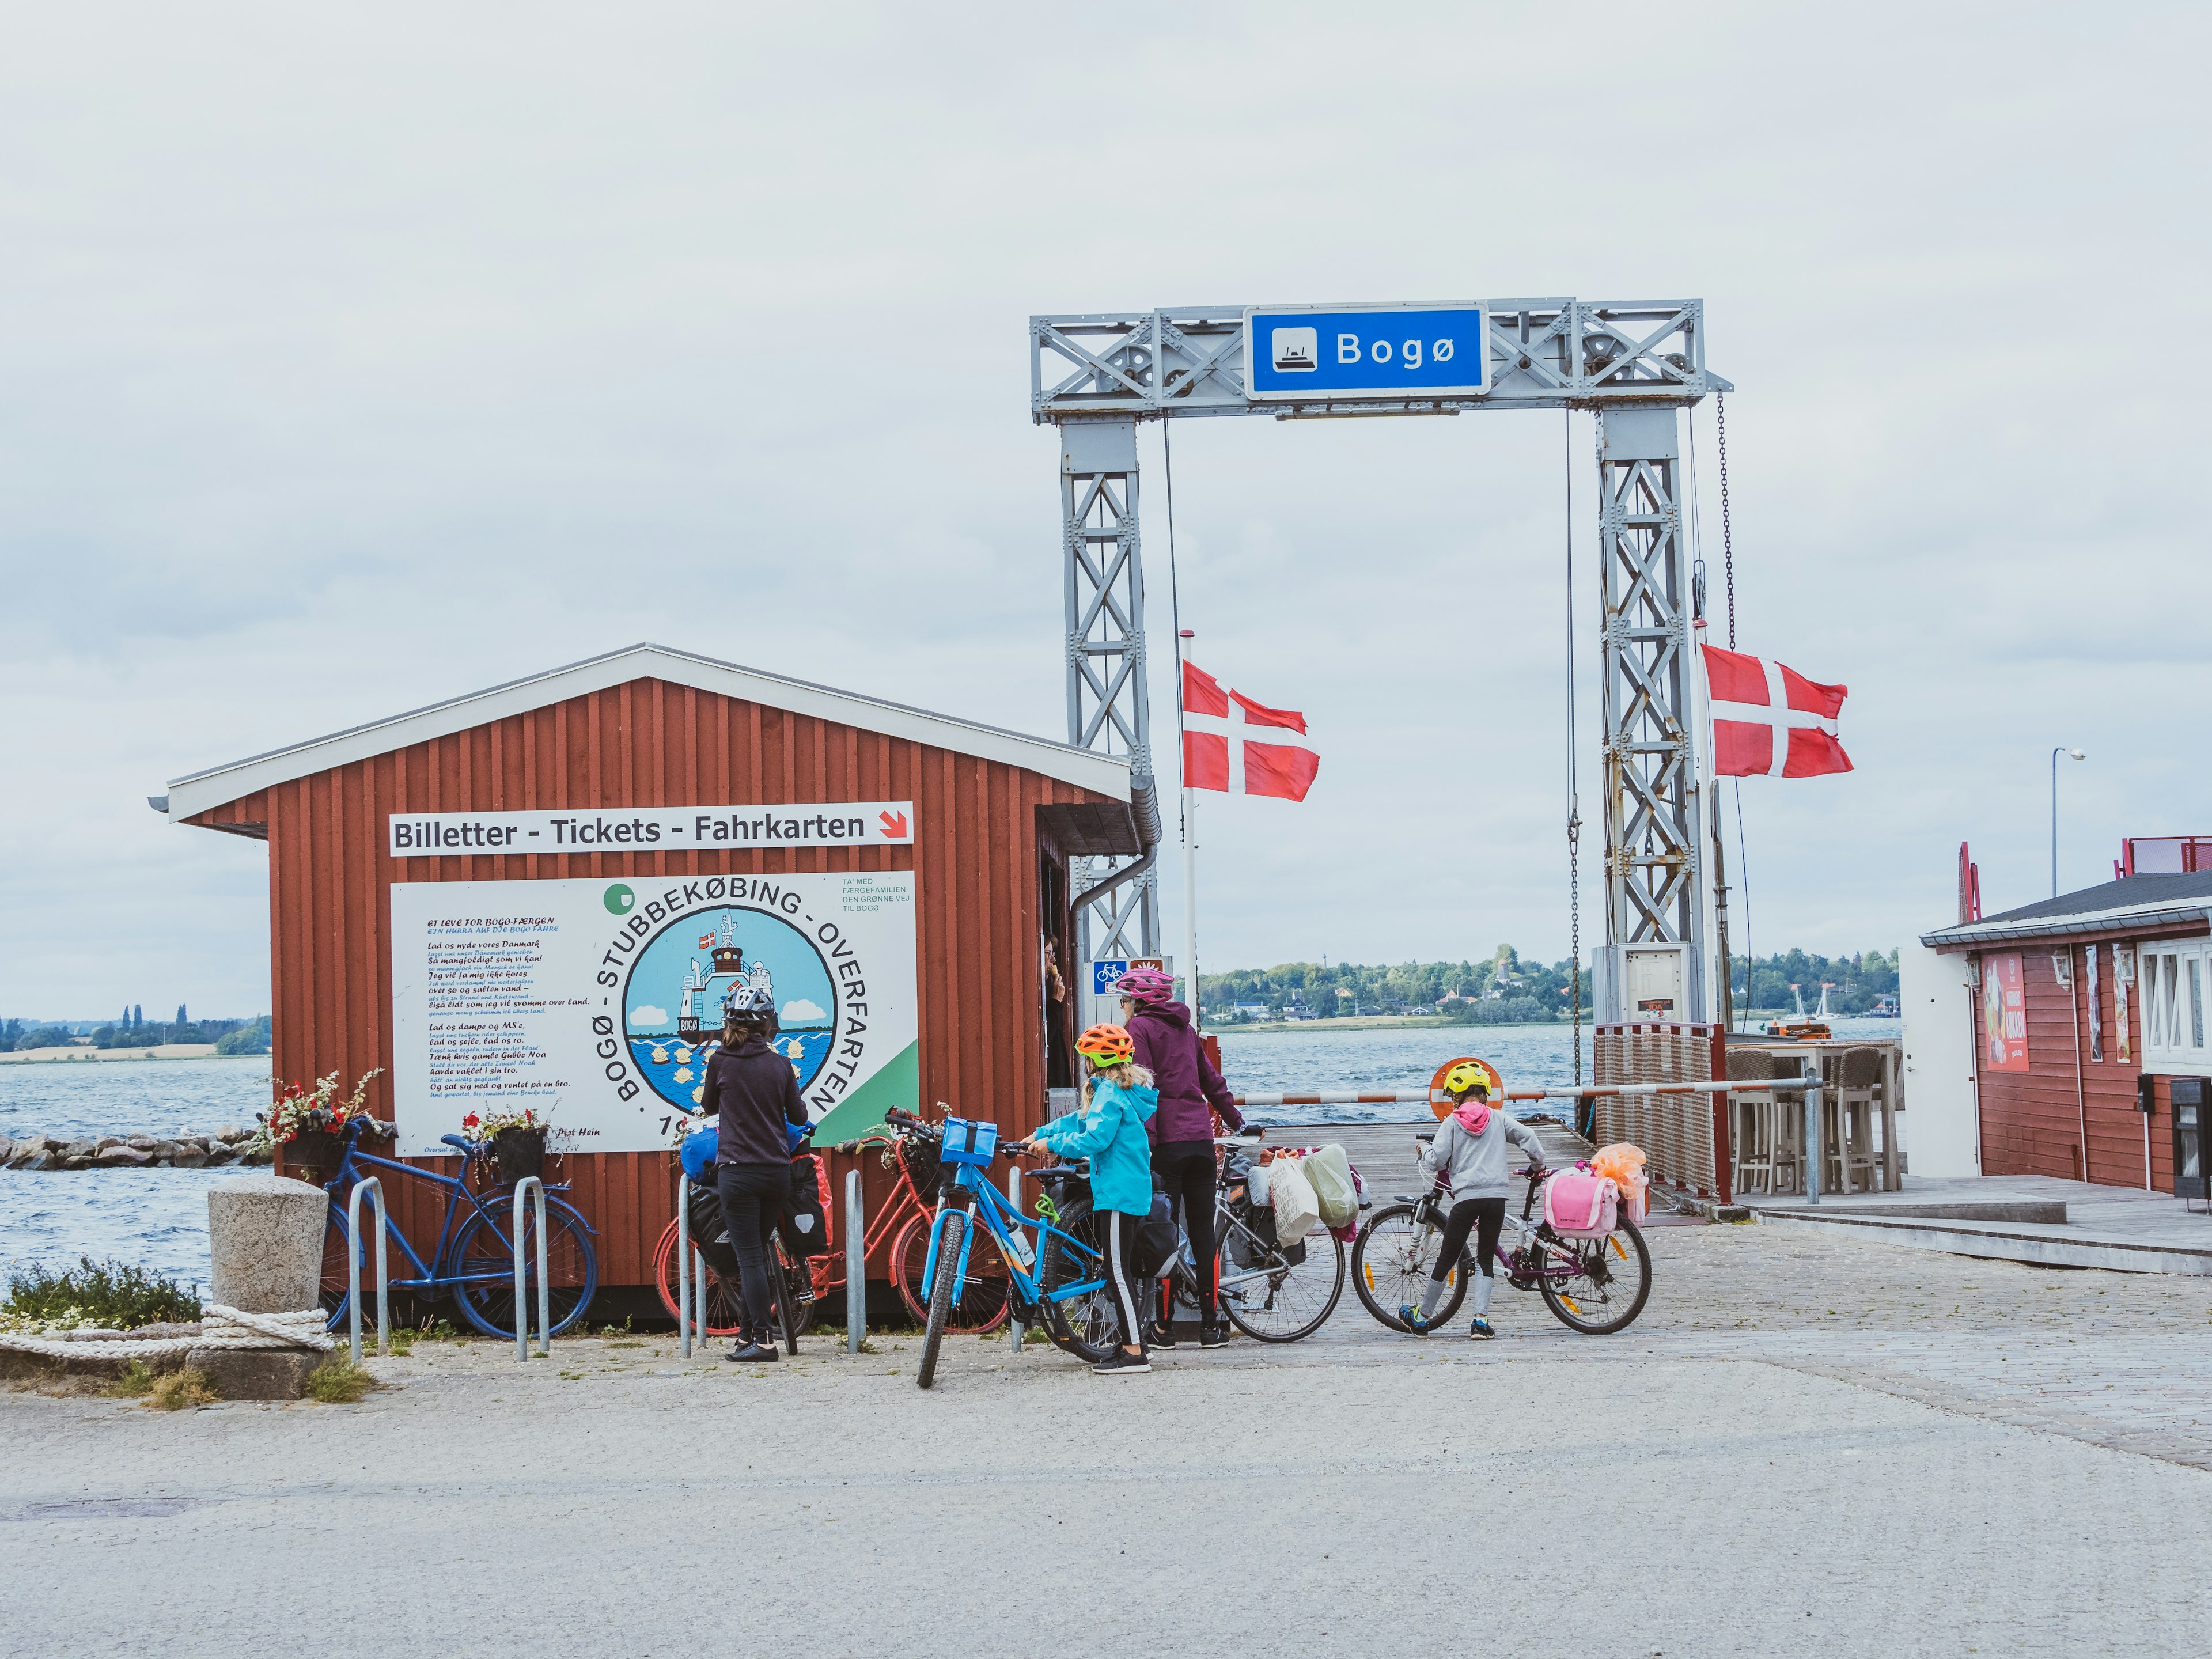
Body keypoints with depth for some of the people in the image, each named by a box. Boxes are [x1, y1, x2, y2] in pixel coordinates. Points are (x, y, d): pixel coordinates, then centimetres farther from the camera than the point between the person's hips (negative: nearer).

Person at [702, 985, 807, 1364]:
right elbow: (798, 1116, 12)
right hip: (778, 1172, 4)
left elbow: (709, 1107, 13)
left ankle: (764, 1339, -11)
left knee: (750, 1256, -4)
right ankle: (749, 1333, 19)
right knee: (758, 1251, 15)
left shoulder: (721, 1062, -4)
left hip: (738, 1172, -4)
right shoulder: (779, 1065, 2)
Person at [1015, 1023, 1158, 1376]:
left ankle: (1134, 1354, -10)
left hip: (1118, 1193, -10)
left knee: (1118, 1271, -9)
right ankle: (1132, 1343, 19)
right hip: (1135, 1191, 10)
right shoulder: (1123, 1090, 17)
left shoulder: (1110, 1094, -15)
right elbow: (1082, 1121, 24)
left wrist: (1051, 1144, -13)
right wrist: (1040, 1134, 19)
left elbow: (1093, 1140, -23)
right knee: (1124, 1269, 15)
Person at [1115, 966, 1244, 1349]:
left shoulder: (1139, 1027, -1)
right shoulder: (1184, 1027, 18)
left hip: (1166, 1141, -6)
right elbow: (1212, 1081, 24)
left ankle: (1164, 1326, -2)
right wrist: (1237, 1121, 34)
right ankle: (1210, 1324, 9)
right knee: (1203, 1230, 8)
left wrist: (1145, 1138, -17)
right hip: (1201, 1137, 6)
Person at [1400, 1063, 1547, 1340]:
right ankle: (1481, 1320, -4)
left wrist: (1423, 1152, 20)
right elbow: (1527, 1136, 8)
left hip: (1466, 1196, -2)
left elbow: (1436, 1161, -2)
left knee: (1447, 1259, 8)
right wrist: (1537, 1164, 25)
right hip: (1497, 1194, 2)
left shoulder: (1453, 1122, 2)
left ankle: (1421, 1318, 20)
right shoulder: (1498, 1119, 10)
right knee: (1485, 1260, 10)